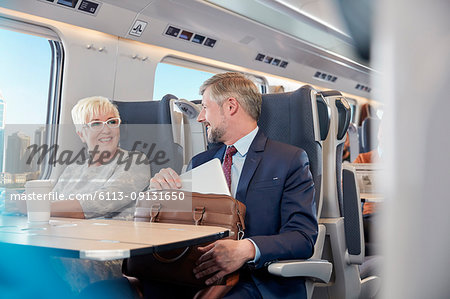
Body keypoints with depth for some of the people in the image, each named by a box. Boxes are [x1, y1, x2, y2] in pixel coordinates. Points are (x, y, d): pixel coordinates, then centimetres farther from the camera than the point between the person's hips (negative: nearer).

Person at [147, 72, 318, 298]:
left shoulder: (291, 159, 2)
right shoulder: (200, 163, 20)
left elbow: (303, 237, -8)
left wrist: (246, 249, -27)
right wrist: (162, 189, -4)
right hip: (199, 275, 4)